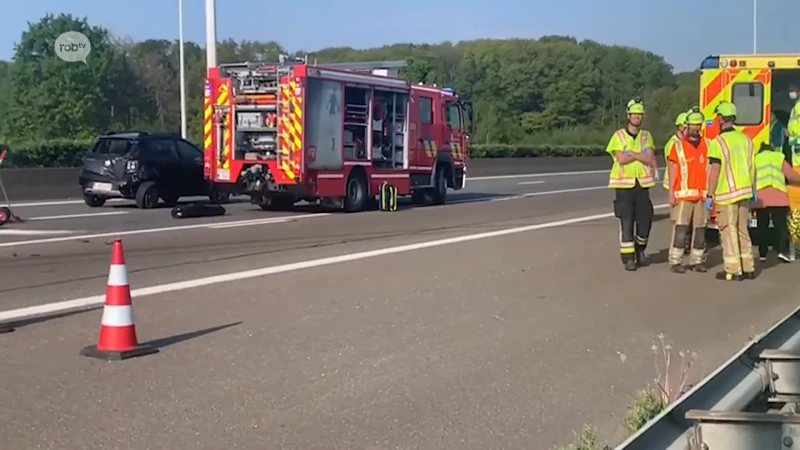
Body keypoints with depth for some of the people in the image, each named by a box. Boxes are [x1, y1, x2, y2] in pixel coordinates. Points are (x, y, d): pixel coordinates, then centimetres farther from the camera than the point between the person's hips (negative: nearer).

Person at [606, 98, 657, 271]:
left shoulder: (646, 137, 9)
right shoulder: (619, 136, 0)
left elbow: (651, 160, -5)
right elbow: (621, 159, -13)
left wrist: (632, 153, -12)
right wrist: (641, 155, -7)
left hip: (642, 184, 3)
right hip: (624, 185, -3)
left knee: (645, 220, 3)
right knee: (626, 222, -4)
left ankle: (640, 250, 29)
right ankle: (628, 258, 3)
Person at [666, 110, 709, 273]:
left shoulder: (705, 144, 13)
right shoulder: (677, 145, 0)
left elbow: (708, 169, 13)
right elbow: (673, 171, -2)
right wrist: (671, 193, -7)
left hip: (701, 194, 4)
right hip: (683, 193, -4)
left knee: (700, 228, 6)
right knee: (680, 228, -7)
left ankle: (697, 260, 14)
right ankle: (675, 261, -4)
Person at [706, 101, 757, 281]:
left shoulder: (718, 142, -12)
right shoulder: (745, 139, 7)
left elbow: (715, 171, -15)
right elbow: (752, 167, 12)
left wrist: (710, 195, -9)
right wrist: (753, 190, 22)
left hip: (727, 194, -6)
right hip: (744, 192, 6)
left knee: (729, 231, 0)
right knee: (743, 230, 16)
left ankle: (733, 270, 2)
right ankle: (748, 268, 20)